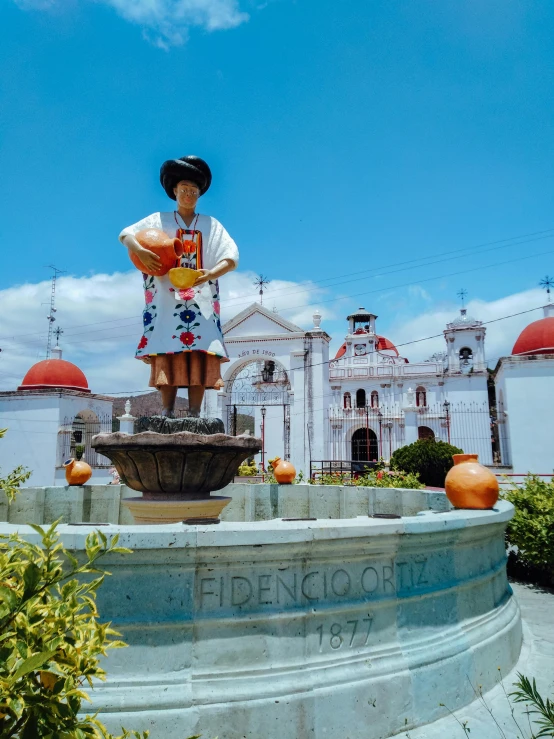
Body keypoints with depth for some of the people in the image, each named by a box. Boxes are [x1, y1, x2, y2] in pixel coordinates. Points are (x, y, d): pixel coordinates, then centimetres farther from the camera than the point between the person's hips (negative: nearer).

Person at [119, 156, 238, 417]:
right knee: (166, 352, -12)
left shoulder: (211, 225, 16)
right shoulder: (159, 220, 15)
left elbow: (232, 258, 4)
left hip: (201, 299, 1)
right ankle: (167, 410, -12)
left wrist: (209, 274, -16)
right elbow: (126, 234, 4)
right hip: (167, 296, -1)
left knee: (200, 352, -11)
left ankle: (194, 412, -12)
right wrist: (140, 251, -20)